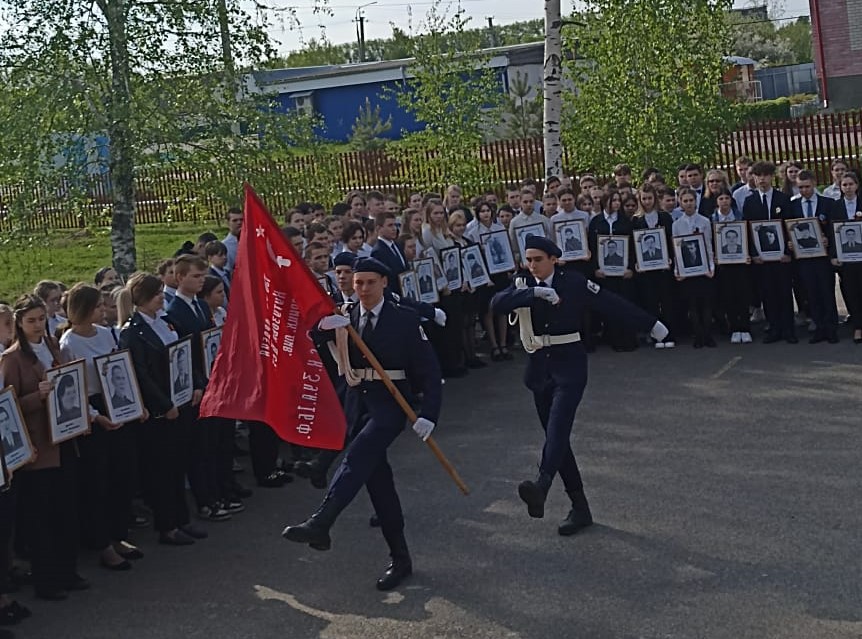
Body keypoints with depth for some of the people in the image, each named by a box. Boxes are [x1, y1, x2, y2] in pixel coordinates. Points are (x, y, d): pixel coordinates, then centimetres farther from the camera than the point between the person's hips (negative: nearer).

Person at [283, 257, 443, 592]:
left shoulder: (405, 319, -2)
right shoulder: (344, 319, 8)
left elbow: (429, 370, -3)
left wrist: (429, 414, -13)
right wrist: (326, 328, -29)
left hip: (391, 404, -5)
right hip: (358, 403, 5)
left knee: (356, 457, -28)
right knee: (377, 478, 7)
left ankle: (319, 524, -41)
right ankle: (400, 559, 16)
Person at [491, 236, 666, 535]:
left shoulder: (574, 283, -5)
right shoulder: (523, 285, 4)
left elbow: (613, 304, -2)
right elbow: (498, 303, -14)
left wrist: (651, 324, 2)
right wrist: (534, 293, -26)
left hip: (569, 364, -5)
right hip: (539, 366, 5)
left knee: (558, 427, -24)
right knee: (555, 435, 6)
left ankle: (541, 488, -44)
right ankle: (579, 508, 14)